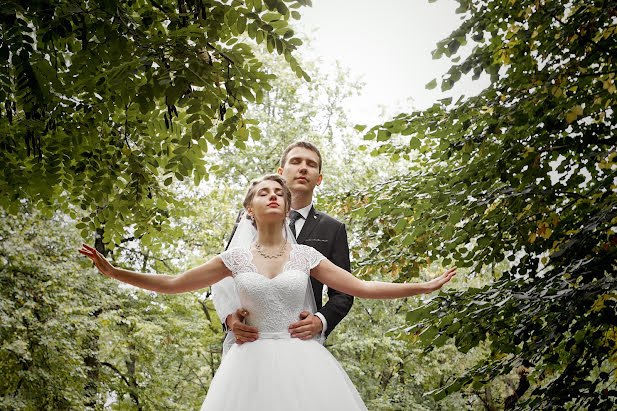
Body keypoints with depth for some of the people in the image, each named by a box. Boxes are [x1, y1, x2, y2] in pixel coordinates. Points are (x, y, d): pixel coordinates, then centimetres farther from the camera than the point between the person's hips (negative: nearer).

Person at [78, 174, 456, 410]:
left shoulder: (306, 256, 7)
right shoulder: (236, 258, 8)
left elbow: (362, 287, 8)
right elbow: (173, 284, 10)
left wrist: (425, 287, 6)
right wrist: (113, 271, 4)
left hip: (302, 364, 0)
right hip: (252, 364, 0)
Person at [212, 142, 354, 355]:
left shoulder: (333, 229, 12)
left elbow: (342, 292, 10)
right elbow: (223, 274, 8)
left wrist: (321, 321, -11)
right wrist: (230, 317, -11)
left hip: (301, 338, 0)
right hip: (249, 337, 0)